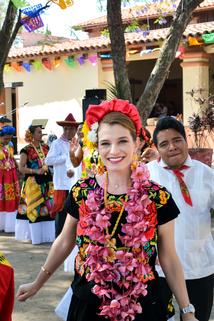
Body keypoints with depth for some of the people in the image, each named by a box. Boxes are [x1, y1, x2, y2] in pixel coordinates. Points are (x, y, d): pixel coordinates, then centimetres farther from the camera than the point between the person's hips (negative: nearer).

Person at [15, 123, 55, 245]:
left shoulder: (46, 147, 10)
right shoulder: (26, 150, -5)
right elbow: (21, 168, -8)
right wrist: (36, 171, -18)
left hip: (47, 181, 5)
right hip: (33, 183, -5)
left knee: (48, 207, 4)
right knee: (34, 208, -2)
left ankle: (47, 234, 13)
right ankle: (34, 234, 6)